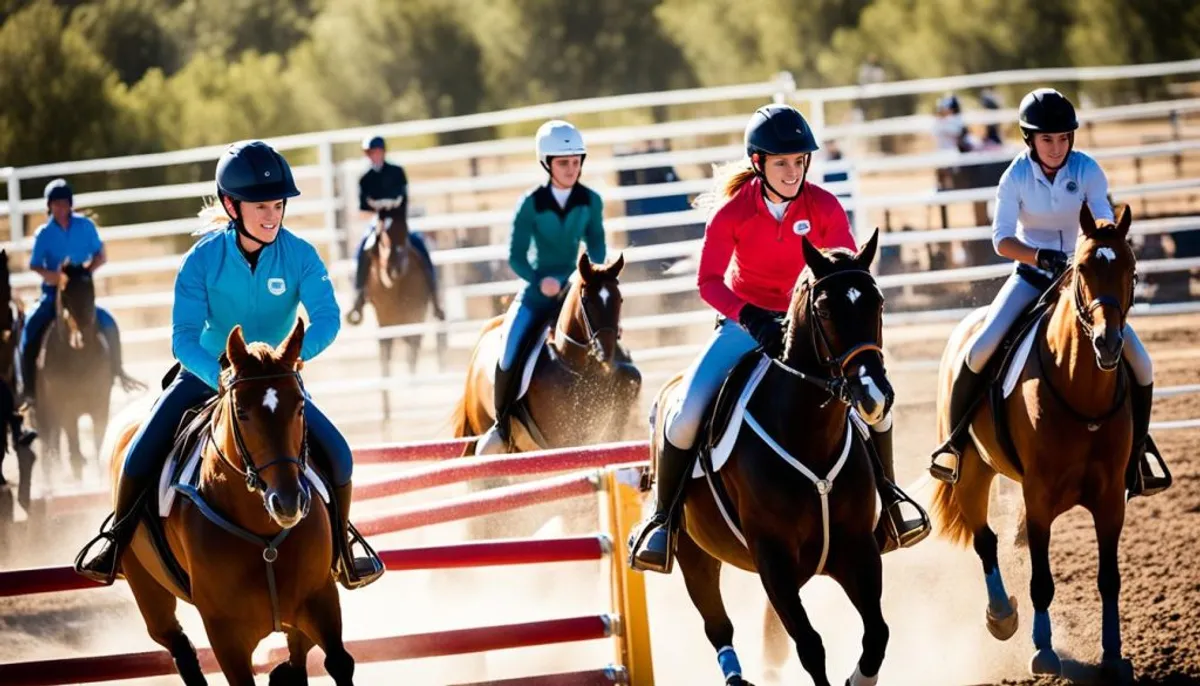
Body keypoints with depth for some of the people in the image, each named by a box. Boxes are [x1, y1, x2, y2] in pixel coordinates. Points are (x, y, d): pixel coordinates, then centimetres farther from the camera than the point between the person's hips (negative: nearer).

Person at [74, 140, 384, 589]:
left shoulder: (300, 256, -16)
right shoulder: (202, 259, -19)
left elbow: (327, 317, -26)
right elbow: (184, 337, -24)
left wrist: (293, 355, -45)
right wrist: (223, 379, -42)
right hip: (206, 373, -1)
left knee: (337, 454, -15)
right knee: (142, 454, -16)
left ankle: (340, 548, 11)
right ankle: (117, 540, 12)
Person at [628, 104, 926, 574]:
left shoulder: (824, 208, -11)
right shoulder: (732, 211, -16)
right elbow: (708, 281, -18)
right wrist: (751, 319, -34)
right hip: (744, 321, -2)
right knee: (686, 413, -21)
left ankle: (886, 501, 14)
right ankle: (662, 517, -1)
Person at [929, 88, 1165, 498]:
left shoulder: (1087, 171, -10)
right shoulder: (1016, 176, -12)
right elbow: (1002, 240, -17)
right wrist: (1043, 257, -35)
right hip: (1031, 276, -1)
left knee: (1139, 362, -12)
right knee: (980, 349, -24)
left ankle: (1137, 451, 11)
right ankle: (955, 440, -3)